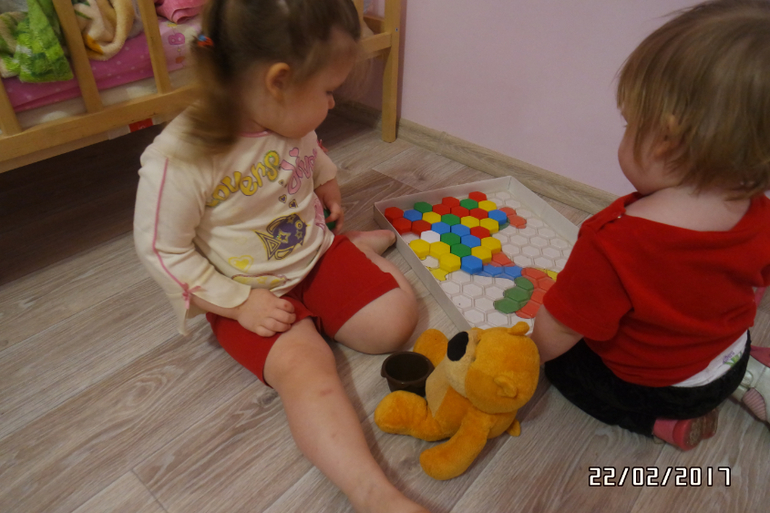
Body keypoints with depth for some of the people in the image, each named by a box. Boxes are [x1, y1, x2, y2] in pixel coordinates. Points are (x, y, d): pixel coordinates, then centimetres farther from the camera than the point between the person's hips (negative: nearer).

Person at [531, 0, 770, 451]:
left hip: (647, 388, -7)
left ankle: (663, 421, 4)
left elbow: (554, 338, -31)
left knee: (561, 359, 15)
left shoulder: (613, 244, -41)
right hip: (729, 353, 7)